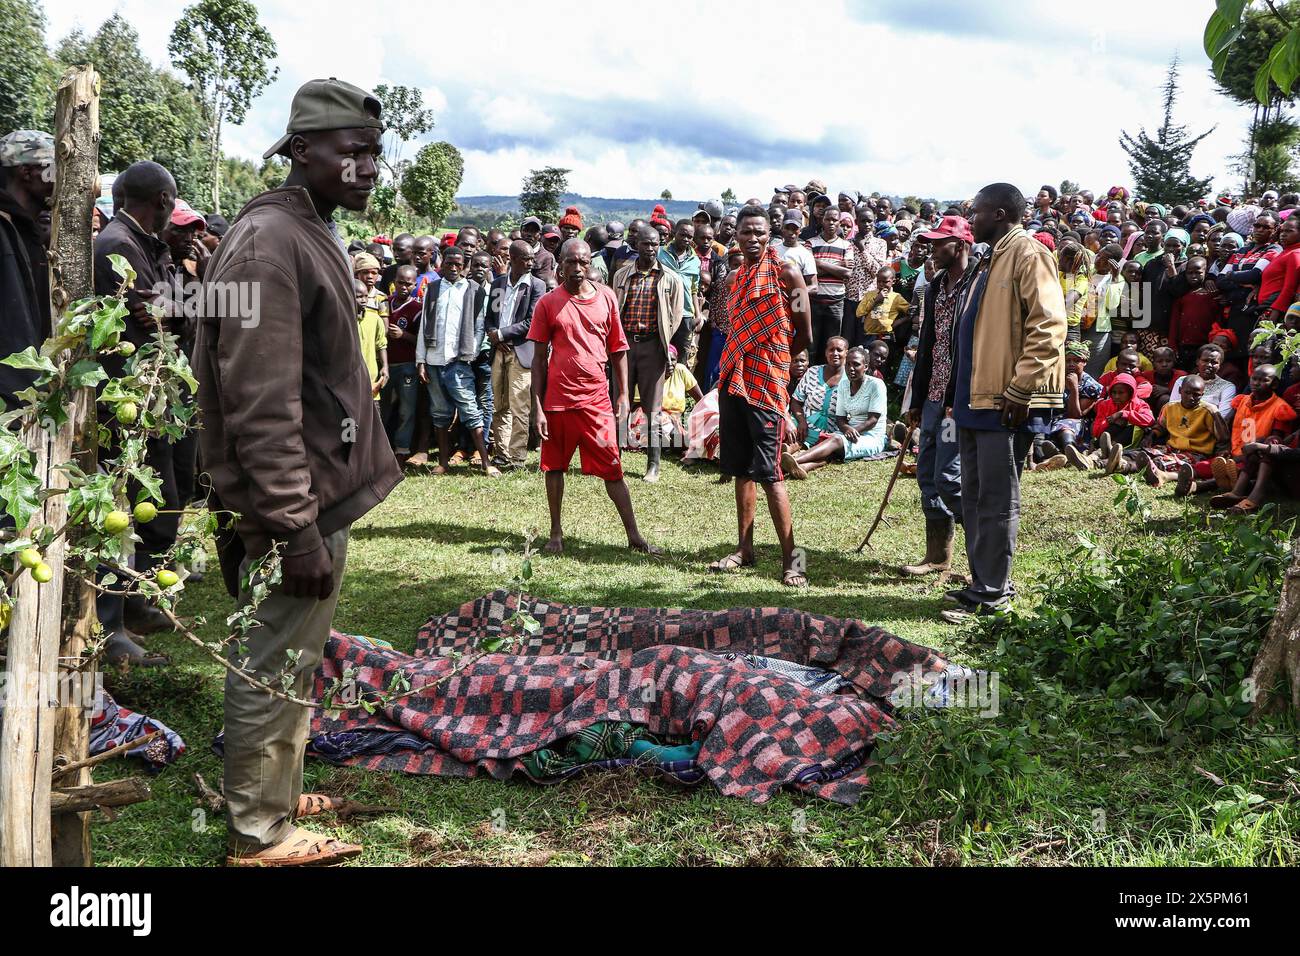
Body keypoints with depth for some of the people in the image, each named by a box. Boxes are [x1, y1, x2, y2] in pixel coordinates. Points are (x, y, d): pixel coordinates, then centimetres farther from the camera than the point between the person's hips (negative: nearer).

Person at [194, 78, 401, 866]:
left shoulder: (313, 233, 13)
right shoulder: (269, 243, -19)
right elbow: (261, 408, -24)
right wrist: (297, 528, -24)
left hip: (320, 493, 10)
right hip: (297, 504, -10)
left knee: (295, 660, 21)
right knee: (277, 668, 2)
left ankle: (276, 796, 36)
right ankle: (261, 835, 17)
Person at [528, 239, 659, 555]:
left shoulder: (605, 297, 4)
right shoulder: (548, 303, -1)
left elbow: (618, 350, 10)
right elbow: (539, 358, 1)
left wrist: (623, 395, 4)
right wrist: (537, 408, -4)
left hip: (597, 400, 1)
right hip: (558, 399, 0)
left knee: (612, 469, 1)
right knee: (554, 466, 9)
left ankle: (633, 535, 6)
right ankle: (556, 533, 22)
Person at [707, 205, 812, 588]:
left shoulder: (786, 273, -6)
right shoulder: (736, 277, 14)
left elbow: (804, 336, -2)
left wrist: (769, 357, 9)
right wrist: (741, 358, 6)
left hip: (766, 383, -7)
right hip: (732, 380, 7)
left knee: (769, 473, -10)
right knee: (741, 469, 12)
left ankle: (790, 559, -6)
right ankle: (744, 548, 21)